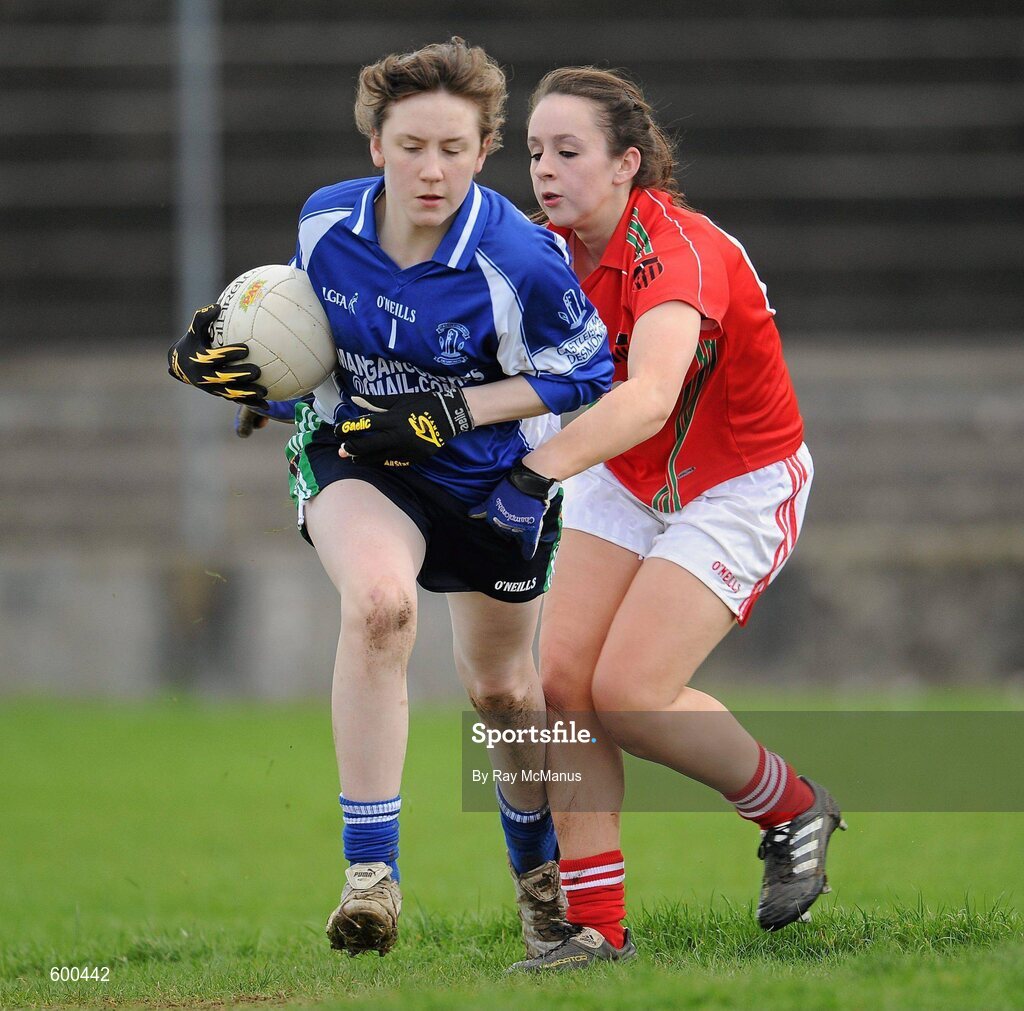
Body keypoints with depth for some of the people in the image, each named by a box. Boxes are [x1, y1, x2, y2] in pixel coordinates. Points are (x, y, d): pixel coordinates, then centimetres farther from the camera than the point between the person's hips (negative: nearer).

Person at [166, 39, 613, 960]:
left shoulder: (520, 261, -26)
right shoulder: (326, 221, -14)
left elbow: (586, 374, -14)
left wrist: (460, 410, -24)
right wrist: (243, 362, -12)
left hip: (491, 478, -1)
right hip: (355, 460, 1)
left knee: (499, 685, 17)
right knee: (379, 601, -32)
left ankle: (539, 867, 48)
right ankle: (370, 872, -28)